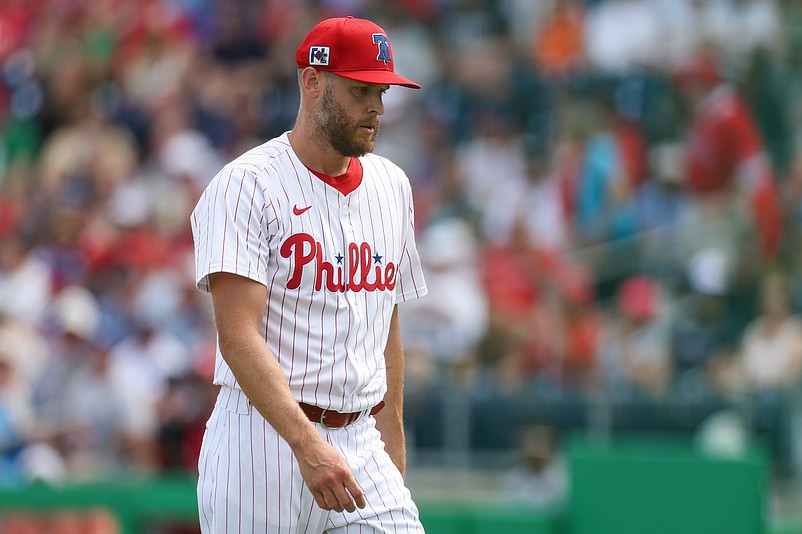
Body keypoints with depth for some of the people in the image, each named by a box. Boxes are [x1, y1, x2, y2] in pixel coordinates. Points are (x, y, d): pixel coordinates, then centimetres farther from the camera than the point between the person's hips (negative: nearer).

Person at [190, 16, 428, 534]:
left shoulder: (391, 186, 13)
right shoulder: (246, 186, -9)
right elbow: (239, 336, -19)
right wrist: (308, 445, -29)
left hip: (362, 443, 6)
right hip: (264, 440, -6)